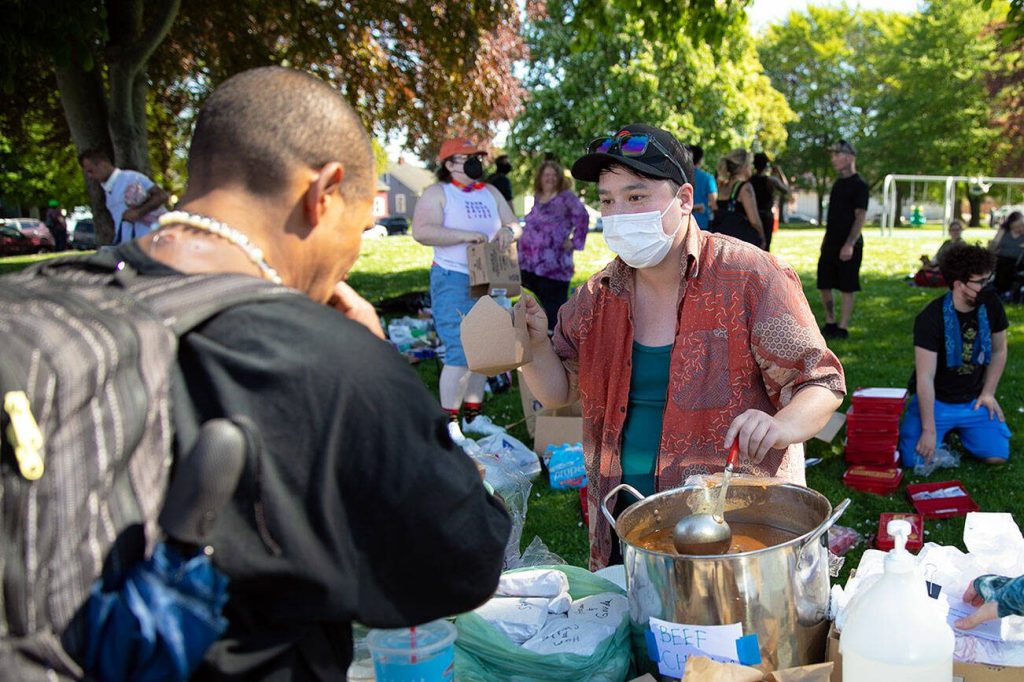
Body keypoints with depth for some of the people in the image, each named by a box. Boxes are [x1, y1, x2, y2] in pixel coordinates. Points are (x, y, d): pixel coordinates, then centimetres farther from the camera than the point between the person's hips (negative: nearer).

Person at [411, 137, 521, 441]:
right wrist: (465, 235, -23)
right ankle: (450, 424, -3)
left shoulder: (490, 192, 15)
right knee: (460, 353, -13)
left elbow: (515, 223, 17)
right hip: (453, 281, -7)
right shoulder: (437, 193, -4)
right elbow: (422, 231, -18)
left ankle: (474, 416, 22)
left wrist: (508, 230, -8)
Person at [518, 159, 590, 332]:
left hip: (554, 264, -7)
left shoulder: (566, 197, -7)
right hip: (531, 261, 7)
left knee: (553, 302, -2)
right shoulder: (537, 197, 15)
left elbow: (582, 217, -17)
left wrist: (574, 242, -16)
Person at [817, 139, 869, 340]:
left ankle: (843, 328, 4)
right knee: (824, 285, 9)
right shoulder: (838, 183, 15)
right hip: (831, 244, 8)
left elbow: (860, 217, -15)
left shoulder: (859, 185, -9)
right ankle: (830, 323, 21)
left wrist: (850, 244, -22)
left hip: (848, 245, -8)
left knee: (846, 288, -2)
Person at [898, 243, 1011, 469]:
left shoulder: (991, 306, -7)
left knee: (997, 455, -13)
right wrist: (929, 431, -26)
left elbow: (999, 351, 10)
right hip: (935, 400, -4)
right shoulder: (930, 318, -22)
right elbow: (925, 377, -24)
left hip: (973, 400, 4)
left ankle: (959, 429, 18)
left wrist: (988, 393, 3)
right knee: (914, 459, -19)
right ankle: (945, 428, 14)